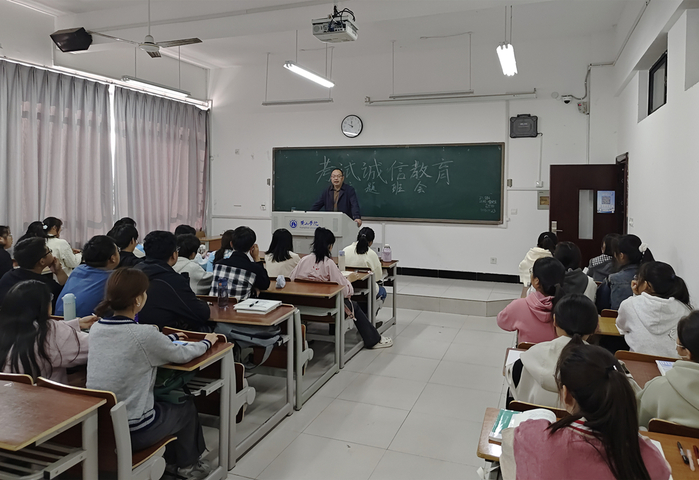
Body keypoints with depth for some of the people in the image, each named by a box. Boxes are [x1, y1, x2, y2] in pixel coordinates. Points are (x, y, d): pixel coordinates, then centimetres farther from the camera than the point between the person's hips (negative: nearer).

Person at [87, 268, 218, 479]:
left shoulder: (96, 328, -3)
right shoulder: (144, 333, -23)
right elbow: (182, 355, -6)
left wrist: (171, 338, 26)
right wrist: (207, 342, 13)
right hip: (132, 431, -6)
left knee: (164, 404, 31)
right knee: (186, 408, 21)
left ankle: (171, 459, 45)